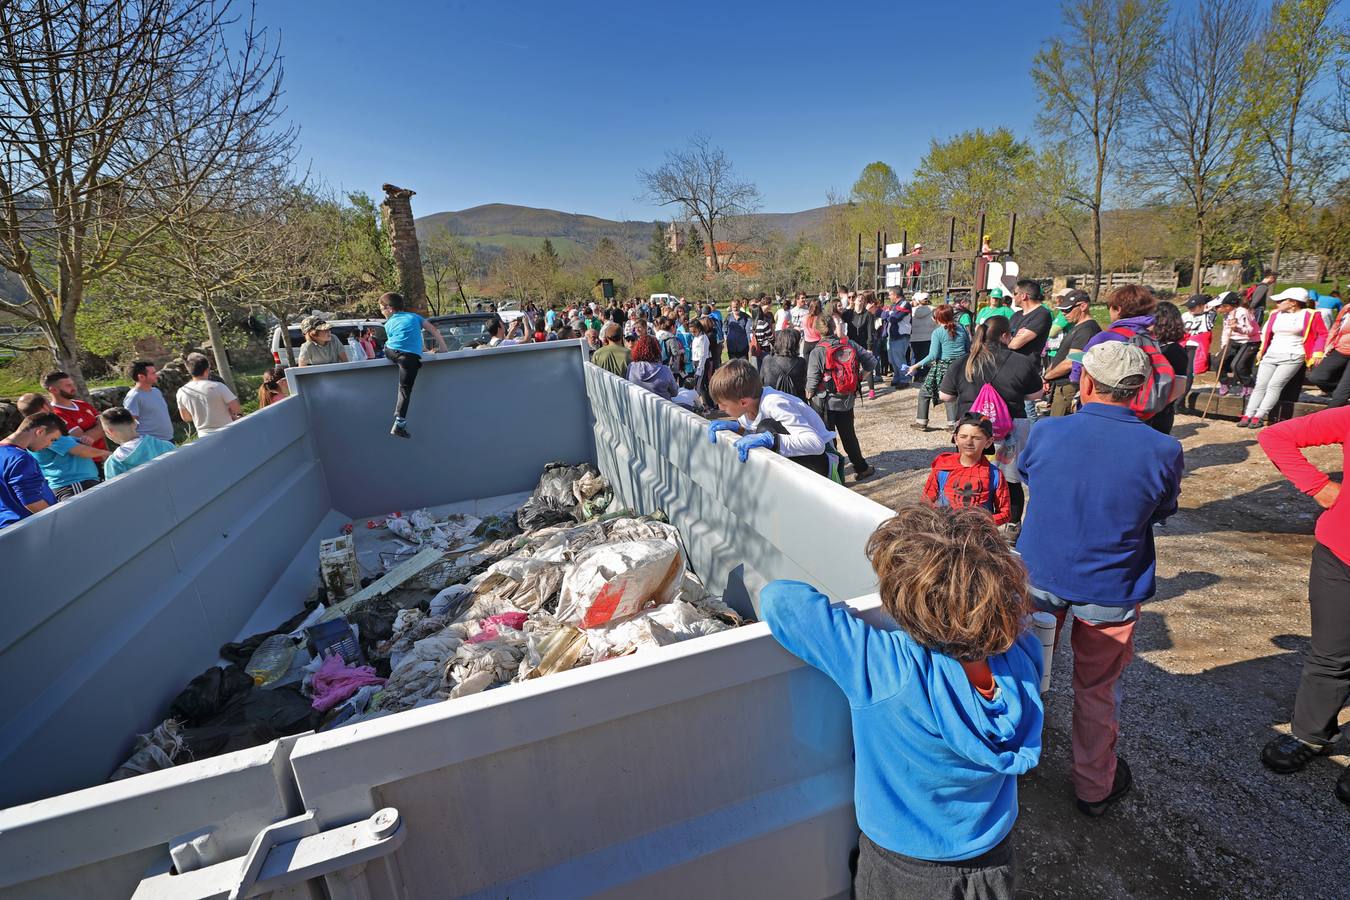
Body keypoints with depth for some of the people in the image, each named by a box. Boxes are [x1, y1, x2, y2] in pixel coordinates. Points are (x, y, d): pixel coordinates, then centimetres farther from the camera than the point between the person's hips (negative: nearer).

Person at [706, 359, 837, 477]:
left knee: (766, 428, -26)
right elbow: (749, 428, 11)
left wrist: (770, 438, -45)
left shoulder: (774, 404, -29)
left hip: (818, 459, -8)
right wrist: (735, 426, -10)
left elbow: (817, 443, -37)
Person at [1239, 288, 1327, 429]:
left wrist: (1317, 353, -7)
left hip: (1292, 357, -5)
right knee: (1260, 385, -6)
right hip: (1270, 355, 5)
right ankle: (1247, 415, -13)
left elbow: (1322, 334, 3)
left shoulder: (1310, 315, 0)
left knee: (1274, 385, -19)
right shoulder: (1275, 314, 14)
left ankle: (1259, 417, -25)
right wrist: (1262, 350, 14)